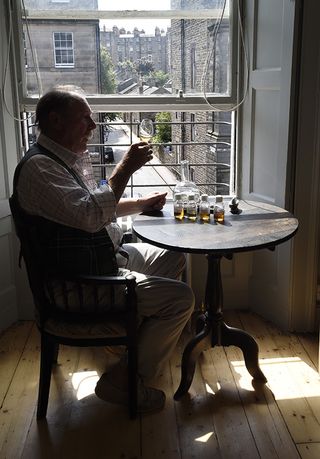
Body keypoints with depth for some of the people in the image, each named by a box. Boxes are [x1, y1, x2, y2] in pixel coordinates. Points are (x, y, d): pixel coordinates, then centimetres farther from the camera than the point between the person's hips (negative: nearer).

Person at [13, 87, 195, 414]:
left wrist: (143, 203, 13)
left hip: (108, 256, 11)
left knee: (173, 259, 21)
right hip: (80, 282, -11)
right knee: (181, 298, -15)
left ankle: (147, 345, 30)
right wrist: (126, 168, -24)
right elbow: (90, 216, -32)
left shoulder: (74, 157, 11)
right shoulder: (39, 166, -21)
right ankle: (123, 381, -1)